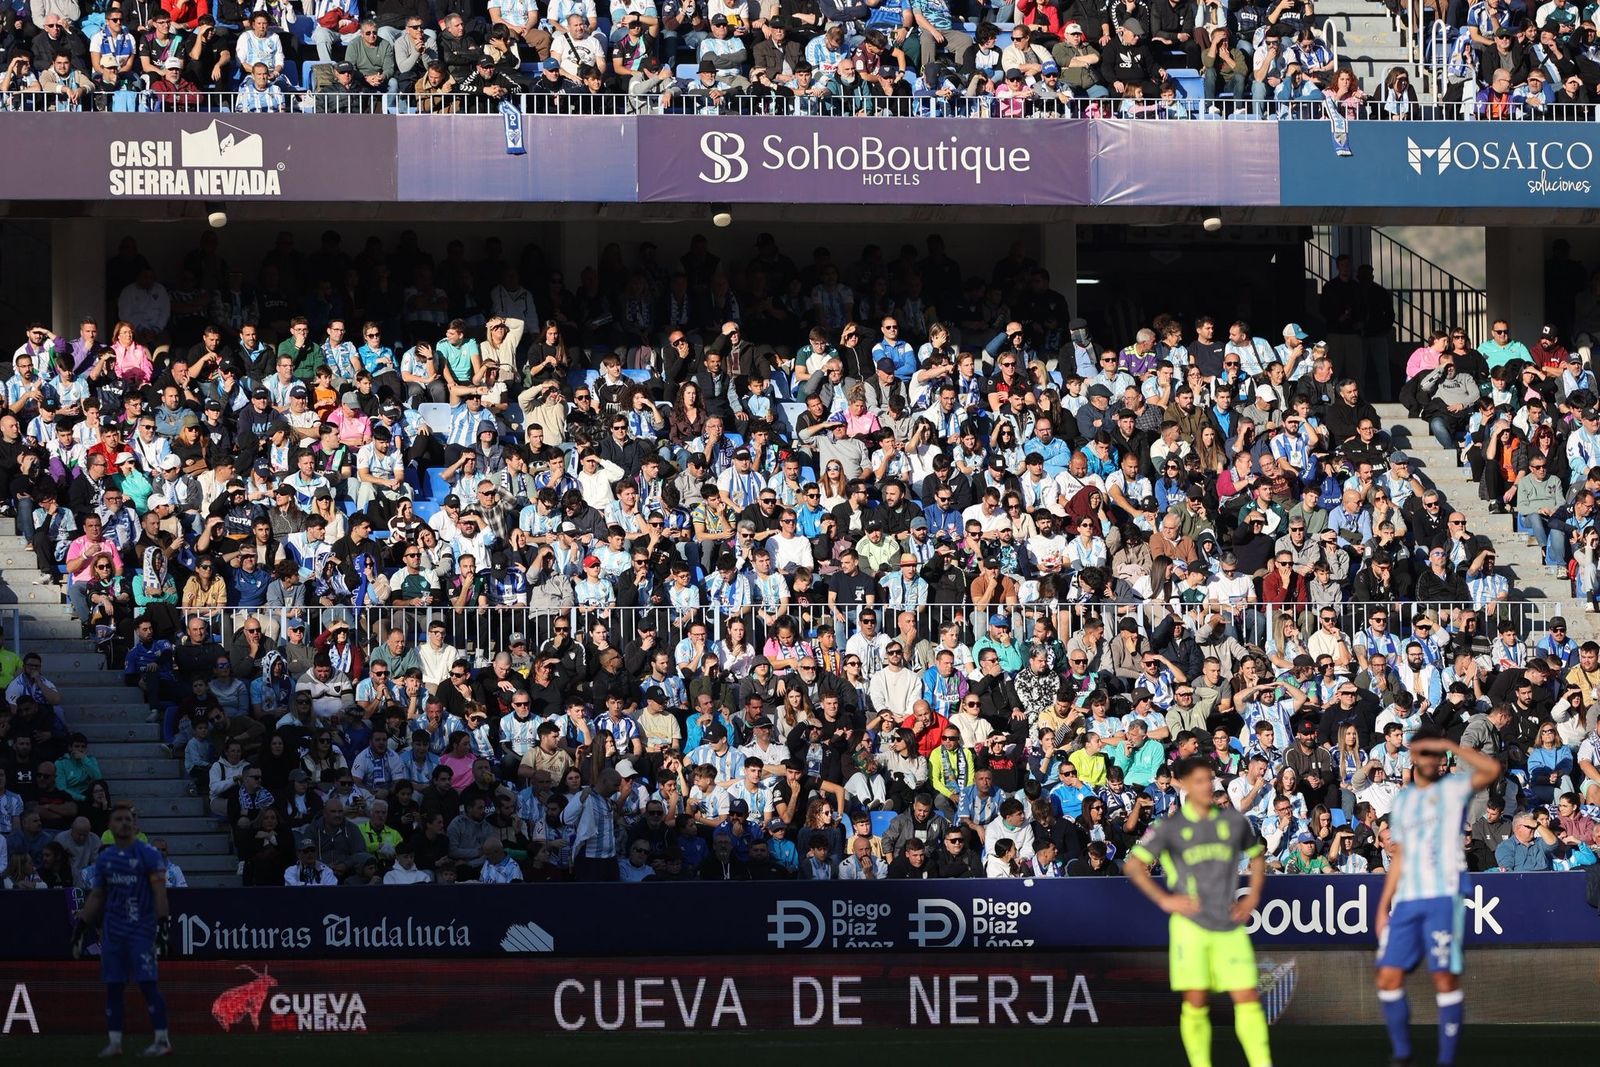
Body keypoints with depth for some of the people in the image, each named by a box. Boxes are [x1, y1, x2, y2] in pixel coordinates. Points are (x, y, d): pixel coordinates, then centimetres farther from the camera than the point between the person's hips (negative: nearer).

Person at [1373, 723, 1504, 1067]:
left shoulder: (1454, 787, 2)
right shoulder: (1402, 800, 18)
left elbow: (1492, 769, -18)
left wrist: (1449, 745, -16)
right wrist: (1384, 905, 17)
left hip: (1443, 897, -6)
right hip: (1406, 899, 6)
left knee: (1445, 978, -8)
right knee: (1389, 977, 0)